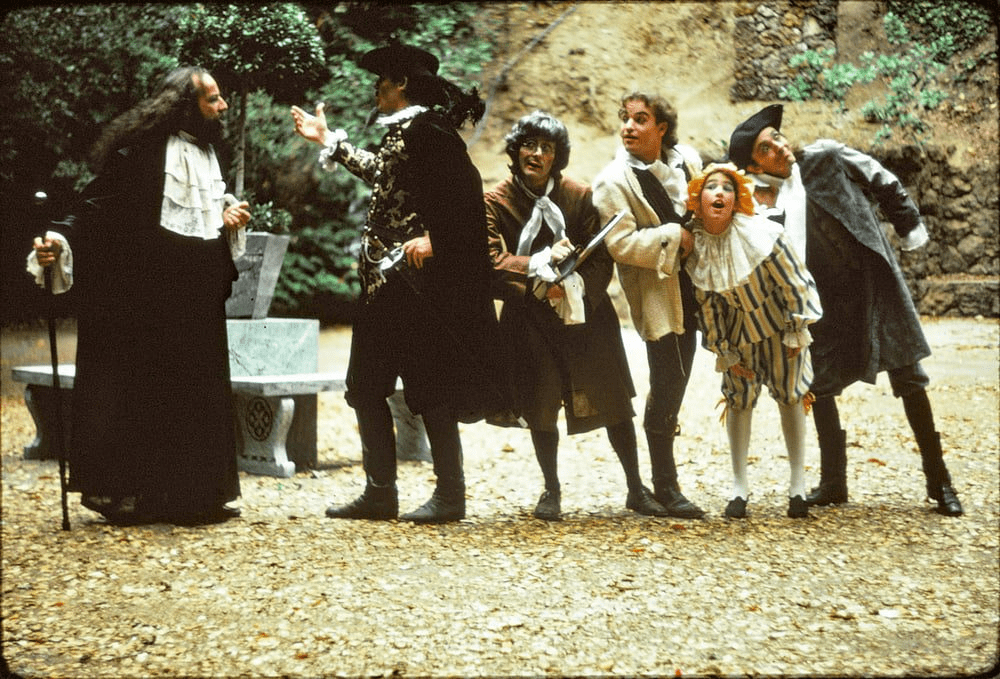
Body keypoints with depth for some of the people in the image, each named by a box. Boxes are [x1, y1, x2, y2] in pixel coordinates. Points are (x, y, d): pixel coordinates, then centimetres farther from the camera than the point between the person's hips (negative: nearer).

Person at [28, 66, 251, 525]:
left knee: (196, 396, 7)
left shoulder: (207, 153, 14)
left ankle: (192, 496, 14)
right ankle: (125, 493, 6)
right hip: (144, 295, -8)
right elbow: (98, 206, -13)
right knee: (140, 392, -3)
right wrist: (61, 240, -28)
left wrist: (229, 220, 6)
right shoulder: (142, 149, -10)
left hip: (196, 299, 8)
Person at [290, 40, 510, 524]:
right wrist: (328, 139, 43)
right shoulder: (402, 132, 16)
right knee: (366, 386, 11)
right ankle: (379, 494, 18)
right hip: (389, 281, 10)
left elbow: (464, 189, -23)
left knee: (429, 388, -4)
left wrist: (433, 238, -25)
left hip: (416, 279, -10)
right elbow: (382, 173, 35)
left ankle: (450, 496, 5)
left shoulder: (425, 130, -13)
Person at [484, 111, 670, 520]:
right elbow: (495, 263, -12)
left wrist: (576, 287, -19)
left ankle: (636, 489, 13)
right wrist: (542, 263, -23)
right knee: (540, 408, 3)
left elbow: (602, 259, -2)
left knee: (614, 402, 1)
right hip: (529, 321, 0)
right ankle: (551, 491, 20)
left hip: (585, 314, 1)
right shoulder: (497, 202, -1)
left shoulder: (579, 196, 1)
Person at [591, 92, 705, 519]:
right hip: (658, 296, -6)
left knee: (673, 385, 15)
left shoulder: (687, 159, 5)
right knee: (666, 391, -3)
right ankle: (664, 488, 6)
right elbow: (620, 244, -21)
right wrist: (674, 237, -19)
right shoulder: (613, 182, -12)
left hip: (690, 289, 6)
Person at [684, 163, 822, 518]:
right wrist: (724, 353, -2)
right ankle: (739, 486, 14)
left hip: (778, 326, -3)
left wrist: (797, 335, -10)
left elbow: (795, 284, -15)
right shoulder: (694, 245, -15)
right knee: (738, 399, 4)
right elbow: (706, 304, -4)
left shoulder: (763, 235, -25)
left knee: (790, 396, 2)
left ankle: (798, 485, 12)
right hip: (737, 333, 3)